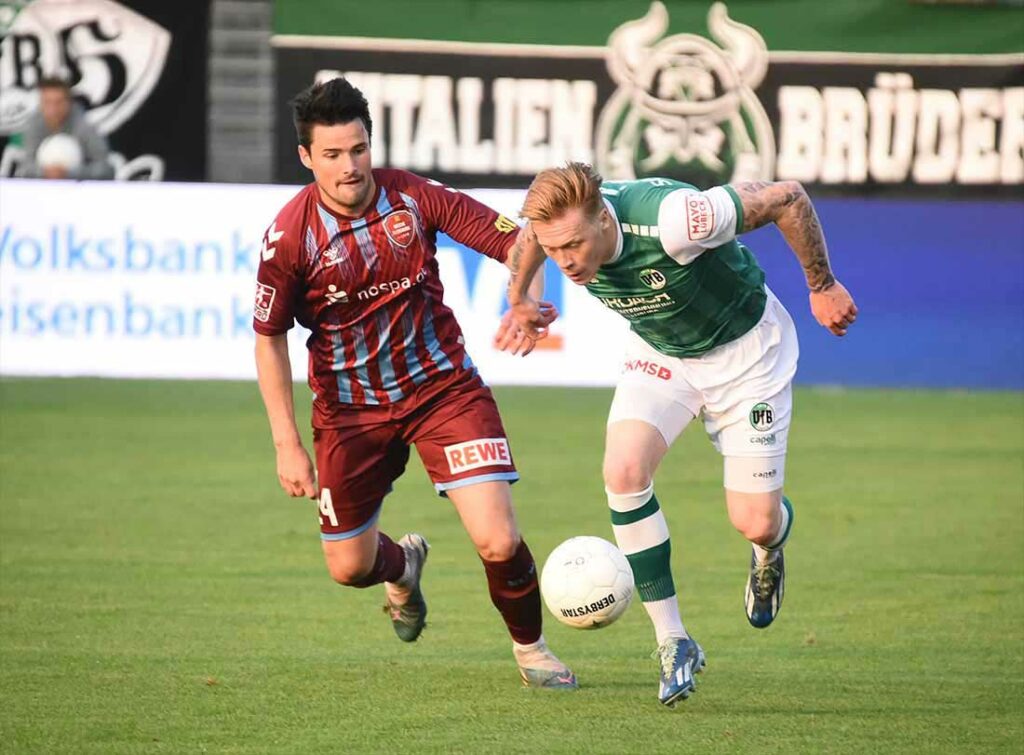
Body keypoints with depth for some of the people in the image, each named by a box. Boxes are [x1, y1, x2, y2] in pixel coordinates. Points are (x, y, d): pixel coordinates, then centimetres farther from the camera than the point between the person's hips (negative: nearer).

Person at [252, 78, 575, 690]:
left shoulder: (415, 198, -13)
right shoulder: (290, 237, -15)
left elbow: (513, 240, -7)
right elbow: (269, 338, -6)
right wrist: (287, 445, -9)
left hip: (444, 387, 0)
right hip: (350, 407, 0)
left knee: (499, 542, -14)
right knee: (348, 567, 6)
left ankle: (531, 650, 16)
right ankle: (404, 566, 45)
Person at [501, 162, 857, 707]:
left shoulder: (671, 221, -41)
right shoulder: (557, 227, -24)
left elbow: (787, 198, -28)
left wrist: (822, 287, -14)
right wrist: (518, 302, 21)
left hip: (743, 350, -4)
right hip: (659, 351, 4)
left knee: (754, 522, -7)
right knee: (623, 472, -22)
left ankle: (769, 548, 35)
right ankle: (672, 642, -9)